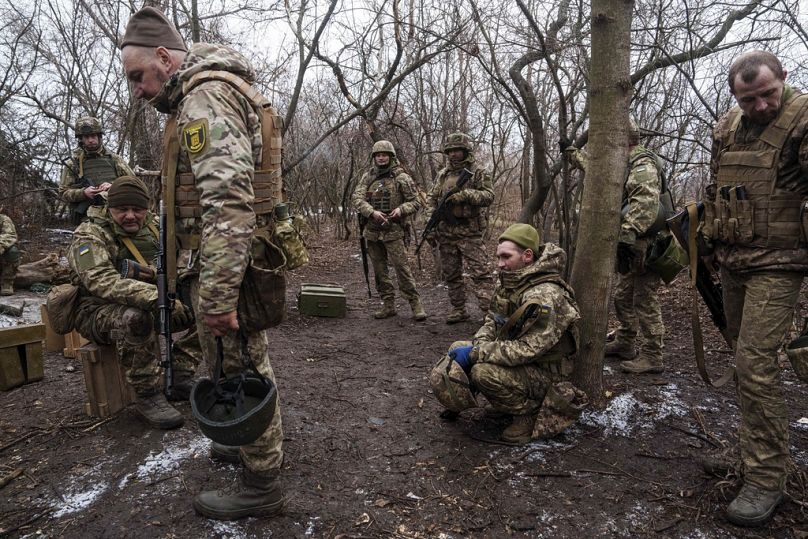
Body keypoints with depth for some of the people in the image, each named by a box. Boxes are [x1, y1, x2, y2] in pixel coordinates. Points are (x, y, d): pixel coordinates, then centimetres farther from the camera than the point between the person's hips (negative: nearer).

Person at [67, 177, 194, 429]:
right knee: (135, 317, -38)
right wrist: (156, 297, -46)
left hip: (149, 303, 7)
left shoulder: (151, 228, 5)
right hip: (98, 311, -6)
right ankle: (147, 397, -24)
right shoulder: (90, 235, -15)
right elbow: (103, 281, -33)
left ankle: (181, 375, 1)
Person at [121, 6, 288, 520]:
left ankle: (261, 484, 18)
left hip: (227, 261, -10)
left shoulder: (206, 94, -16)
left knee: (238, 373, 2)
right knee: (250, 364, 22)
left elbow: (227, 200, -28)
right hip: (249, 256, 10)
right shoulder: (218, 91, 18)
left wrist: (217, 296, -28)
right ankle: (260, 443, 41)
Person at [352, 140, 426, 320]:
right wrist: (372, 212, -19)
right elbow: (357, 198, -2)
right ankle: (388, 305, 18)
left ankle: (415, 304, -2)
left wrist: (401, 209, -19)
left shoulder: (401, 178, 0)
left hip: (393, 231, -5)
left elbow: (415, 202, 1)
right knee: (379, 271, 8)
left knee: (402, 268, -10)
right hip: (372, 231, 5)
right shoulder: (367, 177, 10)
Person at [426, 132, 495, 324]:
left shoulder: (478, 172, -1)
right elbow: (431, 197, 19)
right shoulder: (443, 174, 14)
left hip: (470, 232, -6)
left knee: (480, 273, -10)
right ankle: (459, 310, 21)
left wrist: (465, 194, -25)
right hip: (445, 232, 6)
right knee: (451, 275, 11)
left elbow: (489, 196, -12)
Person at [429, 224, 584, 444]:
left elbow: (529, 349, -31)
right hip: (514, 354, 8)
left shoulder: (545, 296, -29)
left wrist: (475, 353, -28)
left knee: (484, 372, -31)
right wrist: (478, 344, -10)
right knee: (458, 348, 0)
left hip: (543, 371, -8)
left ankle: (530, 411, -7)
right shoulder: (509, 281, 0)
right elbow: (493, 319, 11)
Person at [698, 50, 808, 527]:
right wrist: (707, 235, 22)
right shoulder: (727, 128, 9)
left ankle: (767, 479, 0)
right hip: (732, 260, 7)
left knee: (755, 362, -12)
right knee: (744, 350, 17)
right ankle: (762, 439, 38)